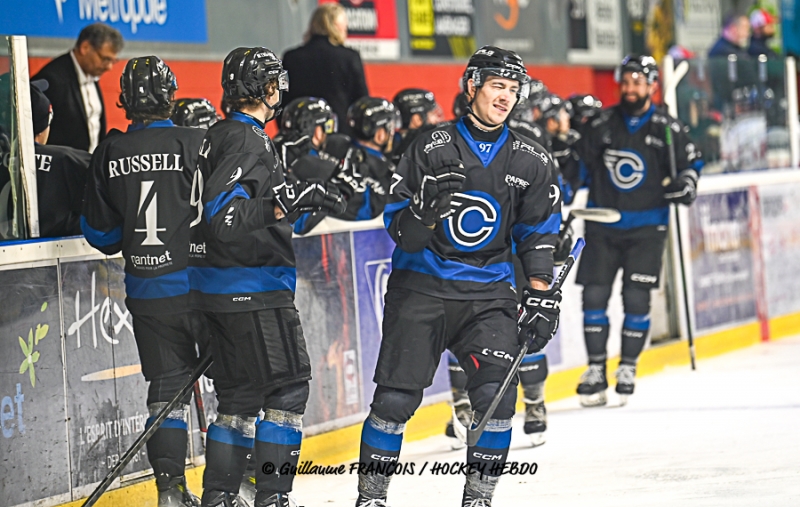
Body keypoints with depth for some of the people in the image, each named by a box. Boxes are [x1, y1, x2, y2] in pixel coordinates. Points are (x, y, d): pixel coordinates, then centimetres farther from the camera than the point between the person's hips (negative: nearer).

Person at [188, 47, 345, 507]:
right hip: (254, 291, -10)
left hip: (221, 290, 10)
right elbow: (222, 217, -25)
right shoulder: (249, 141, -15)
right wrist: (288, 201, -30)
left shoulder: (220, 136, 15)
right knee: (288, 387, -5)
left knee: (240, 394, 13)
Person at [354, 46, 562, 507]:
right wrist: (428, 210, -26)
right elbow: (397, 224, -6)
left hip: (488, 293, 2)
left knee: (496, 394, -14)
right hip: (421, 288, -2)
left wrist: (541, 299, 3)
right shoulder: (432, 148, -4)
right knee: (396, 396, -5)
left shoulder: (531, 162, 6)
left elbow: (539, 235, 11)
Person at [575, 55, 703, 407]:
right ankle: (596, 370, 7)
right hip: (602, 225, 2)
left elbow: (691, 162, 8)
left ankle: (628, 368, 9)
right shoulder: (601, 124, 2)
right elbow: (581, 164, 12)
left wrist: (686, 185, -11)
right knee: (594, 295, -2)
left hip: (646, 227, -2)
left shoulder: (667, 129, -2)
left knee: (636, 299, -6)